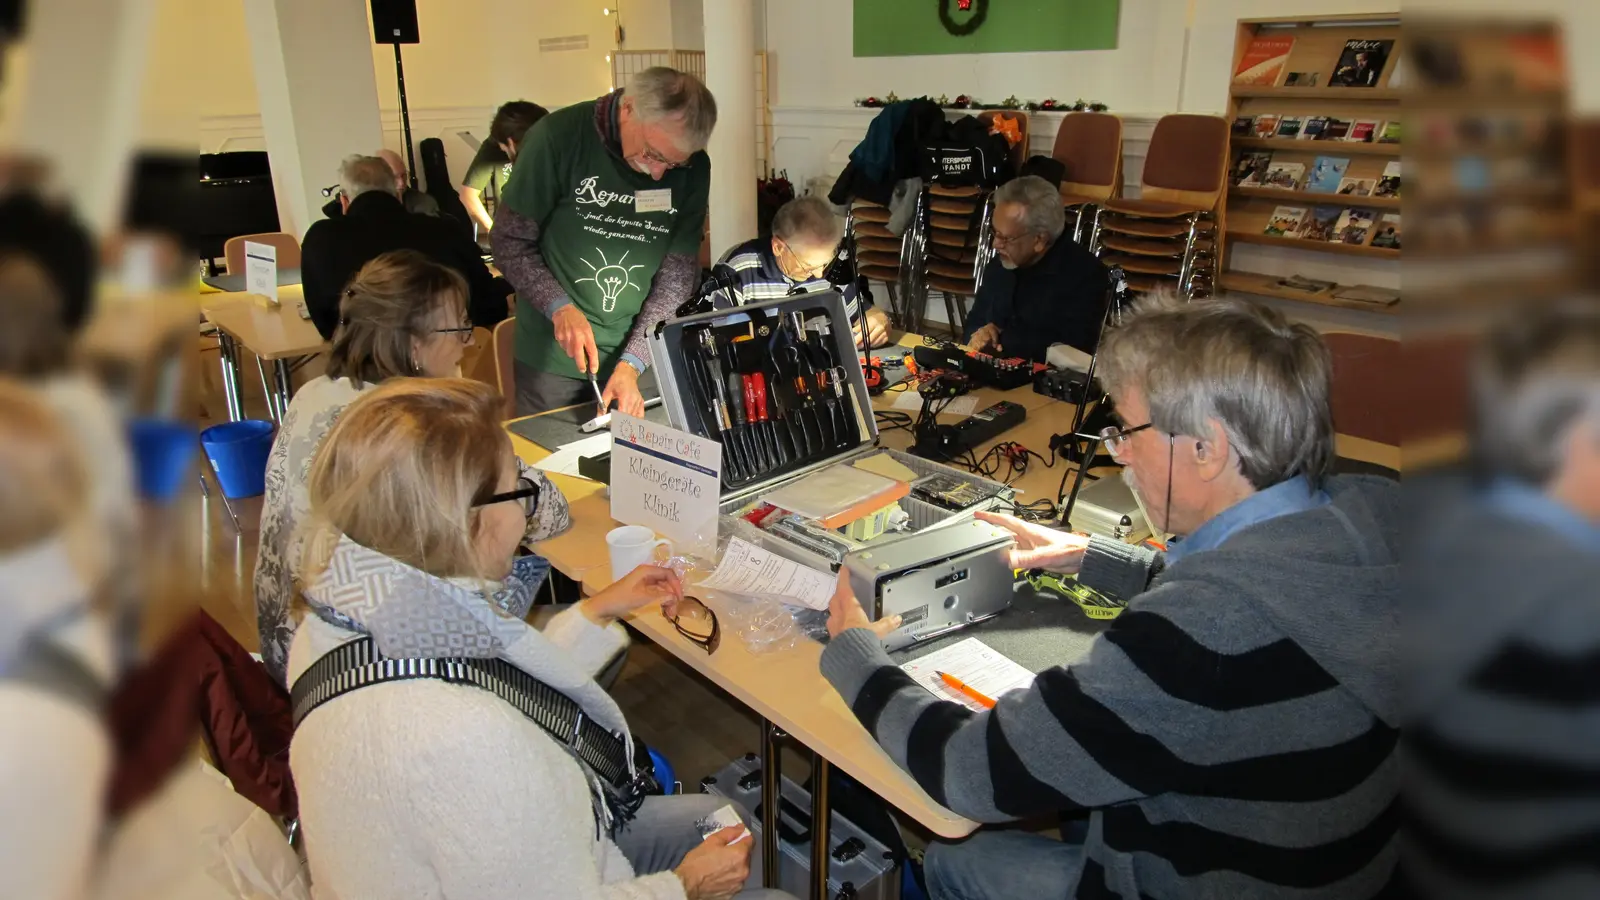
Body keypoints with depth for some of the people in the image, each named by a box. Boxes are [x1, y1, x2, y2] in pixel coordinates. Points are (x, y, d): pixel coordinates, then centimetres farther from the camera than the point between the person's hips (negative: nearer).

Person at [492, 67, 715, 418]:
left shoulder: (693, 168, -7)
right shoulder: (559, 137, -14)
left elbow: (679, 274, -7)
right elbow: (510, 240, -8)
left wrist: (632, 362, -15)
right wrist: (560, 307, -22)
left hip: (643, 357, 2)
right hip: (553, 357, -2)